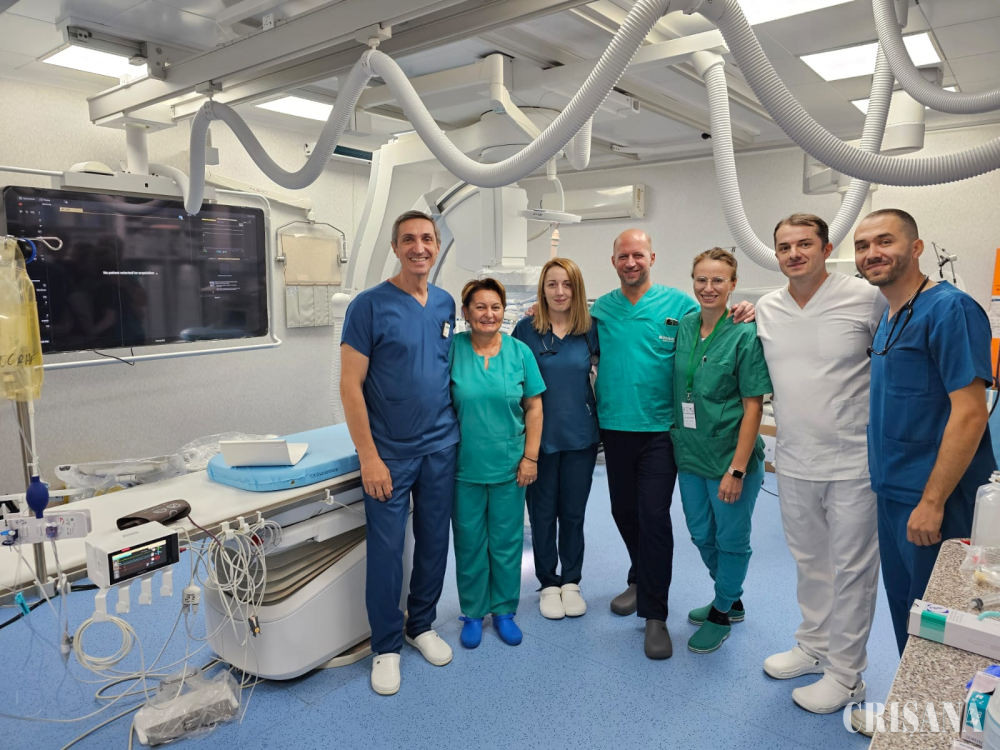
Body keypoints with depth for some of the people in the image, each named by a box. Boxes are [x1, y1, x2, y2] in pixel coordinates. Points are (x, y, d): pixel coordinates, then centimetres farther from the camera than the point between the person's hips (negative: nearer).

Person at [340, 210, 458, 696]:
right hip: (389, 453, -4)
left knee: (434, 543, 15)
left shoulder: (446, 304, 5)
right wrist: (368, 456, -16)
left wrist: (455, 429, 9)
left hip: (441, 448, 5)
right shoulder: (370, 305, -11)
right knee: (386, 550, 5)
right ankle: (386, 647, 24)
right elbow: (350, 386, -12)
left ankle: (421, 626, 35)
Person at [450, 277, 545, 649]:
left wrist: (530, 457, -2)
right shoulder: (452, 350, -5)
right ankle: (473, 613, 30)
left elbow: (533, 407, 2)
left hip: (509, 465, 1)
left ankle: (504, 610, 31)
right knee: (469, 543, 11)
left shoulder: (519, 352, -1)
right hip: (465, 466, -1)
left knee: (506, 541, 11)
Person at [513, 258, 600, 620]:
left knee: (574, 512, 13)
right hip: (540, 436, -1)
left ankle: (571, 582, 31)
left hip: (581, 436, 1)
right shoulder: (526, 328, -5)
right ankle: (548, 584, 28)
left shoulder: (590, 329, -1)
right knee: (542, 512, 10)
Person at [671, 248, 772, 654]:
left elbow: (753, 406, -14)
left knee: (731, 539, 11)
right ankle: (730, 600, 43)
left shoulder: (745, 335, -13)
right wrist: (679, 444, 7)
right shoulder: (683, 327, 2)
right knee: (701, 534, 19)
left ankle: (722, 614, 33)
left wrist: (737, 469, -17)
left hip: (730, 457, -6)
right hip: (690, 454, 6)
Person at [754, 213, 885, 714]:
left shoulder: (865, 298, -10)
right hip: (794, 462, 4)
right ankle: (813, 645, 40)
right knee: (809, 561, 20)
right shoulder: (765, 309, 2)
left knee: (851, 569, 8)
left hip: (854, 462, -4)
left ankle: (845, 676, 24)